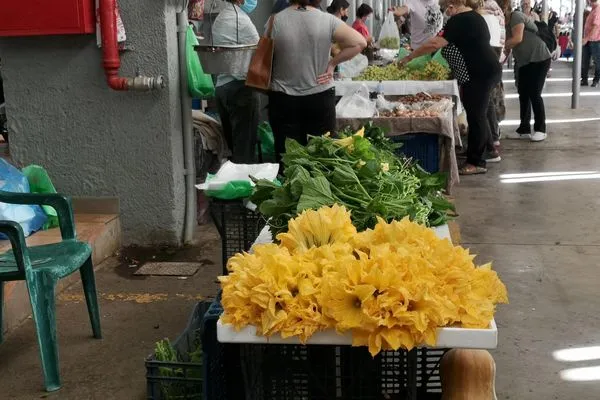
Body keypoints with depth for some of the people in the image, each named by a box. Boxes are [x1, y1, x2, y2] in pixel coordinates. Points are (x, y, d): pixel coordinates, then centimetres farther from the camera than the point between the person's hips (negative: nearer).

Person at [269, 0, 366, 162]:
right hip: (321, 97, 0)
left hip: (283, 99, 0)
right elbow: (360, 43, -9)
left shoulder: (275, 21, -8)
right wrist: (332, 63, -2)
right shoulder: (327, 20, -7)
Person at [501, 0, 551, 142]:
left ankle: (540, 130, 1)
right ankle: (524, 129, 14)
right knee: (523, 95, 7)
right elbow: (508, 47, 11)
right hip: (524, 62, 9)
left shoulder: (516, 16, -13)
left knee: (534, 94, -8)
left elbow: (518, 38, -24)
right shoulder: (507, 24, 12)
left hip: (539, 59, -9)